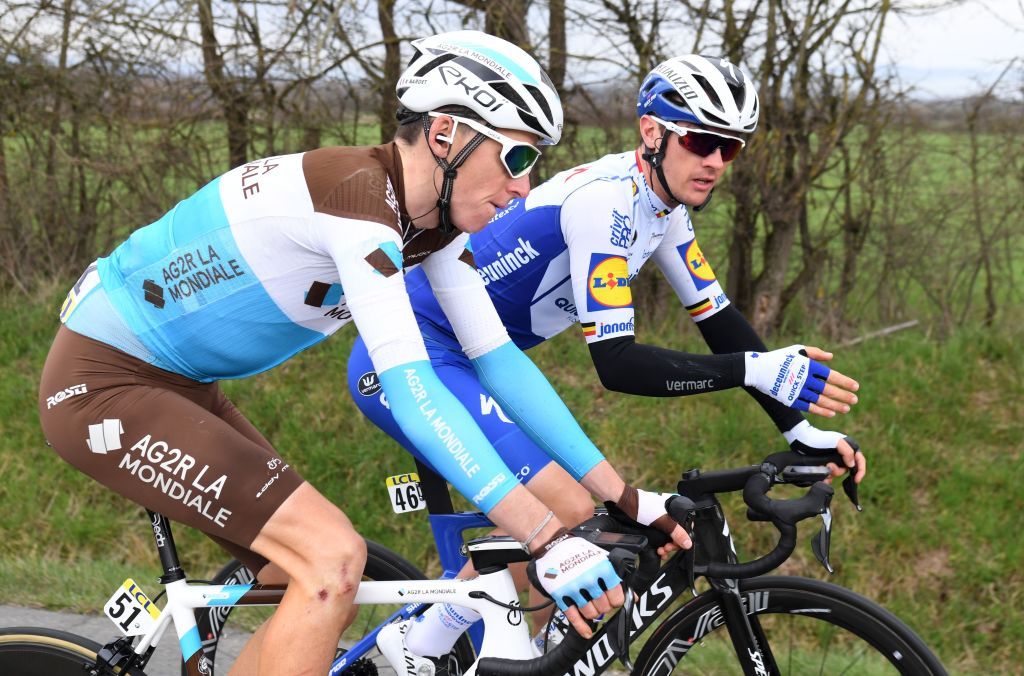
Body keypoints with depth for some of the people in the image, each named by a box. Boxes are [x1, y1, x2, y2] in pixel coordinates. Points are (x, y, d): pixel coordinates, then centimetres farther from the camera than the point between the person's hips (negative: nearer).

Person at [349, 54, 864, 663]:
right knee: (570, 512, -19)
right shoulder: (605, 199, -24)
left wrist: (799, 428, 3)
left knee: (593, 518, 9)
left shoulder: (664, 206, 5)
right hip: (406, 361, -10)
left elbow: (719, 320, 8)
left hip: (471, 361, 10)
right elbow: (617, 363, -28)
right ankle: (421, 647, -5)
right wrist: (757, 370, -33)